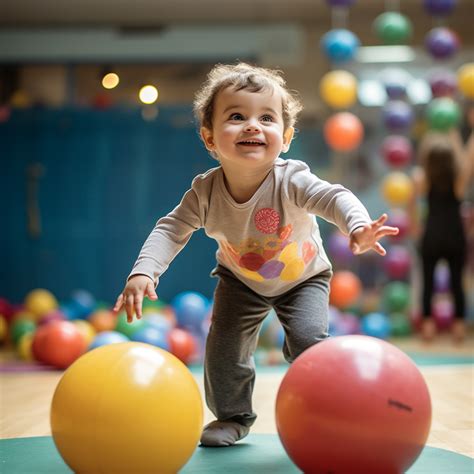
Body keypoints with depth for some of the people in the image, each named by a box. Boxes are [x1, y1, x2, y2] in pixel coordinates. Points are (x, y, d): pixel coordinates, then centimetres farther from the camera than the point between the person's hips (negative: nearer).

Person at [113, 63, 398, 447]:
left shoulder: (291, 181, -35)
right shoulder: (205, 192, -26)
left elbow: (334, 198, -49)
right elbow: (171, 229, -20)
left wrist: (358, 227, -72)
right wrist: (143, 273, -37)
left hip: (303, 277, -2)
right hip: (240, 279, 3)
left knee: (308, 341, -20)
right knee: (224, 345, -6)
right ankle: (233, 416, 19)